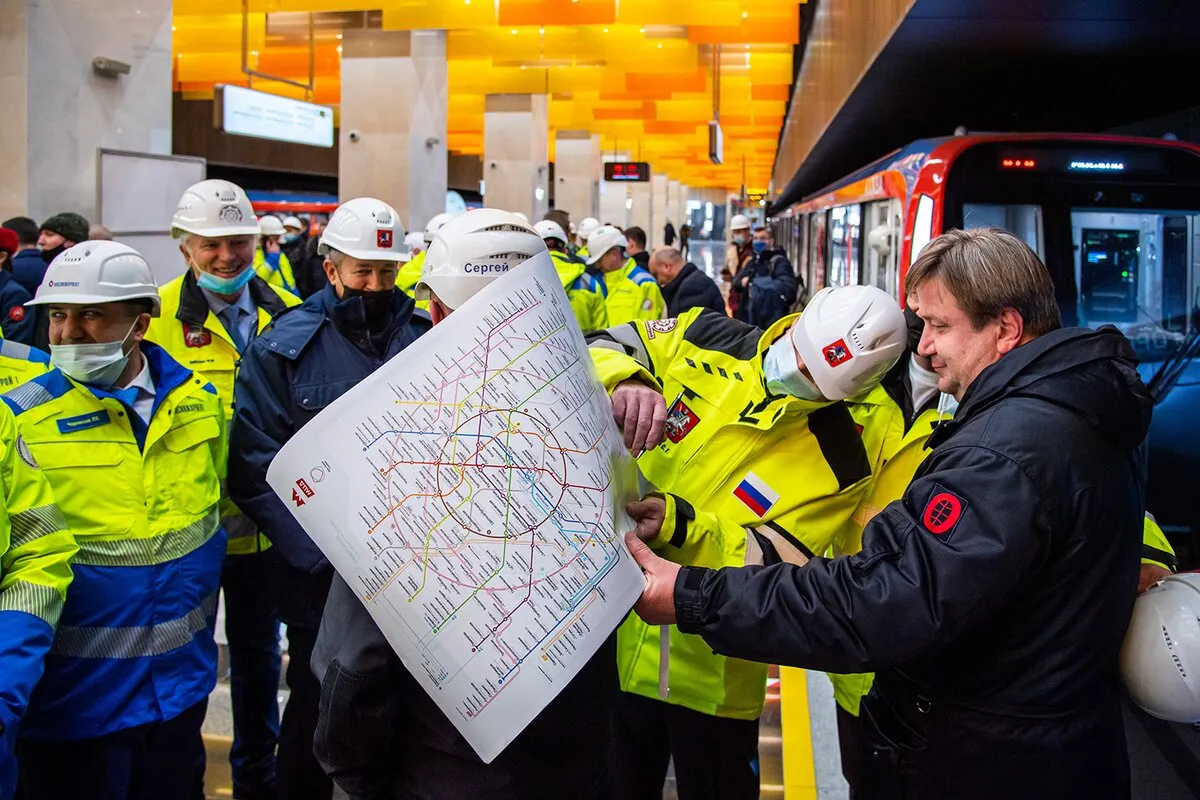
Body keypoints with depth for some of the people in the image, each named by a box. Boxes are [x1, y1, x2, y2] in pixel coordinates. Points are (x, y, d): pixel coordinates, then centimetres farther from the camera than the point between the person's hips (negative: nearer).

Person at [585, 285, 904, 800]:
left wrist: (681, 526, -33)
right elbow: (597, 349, -9)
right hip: (611, 638, 3)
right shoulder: (706, 341, -9)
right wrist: (625, 383, -32)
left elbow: (770, 565, -19)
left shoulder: (838, 464, -17)